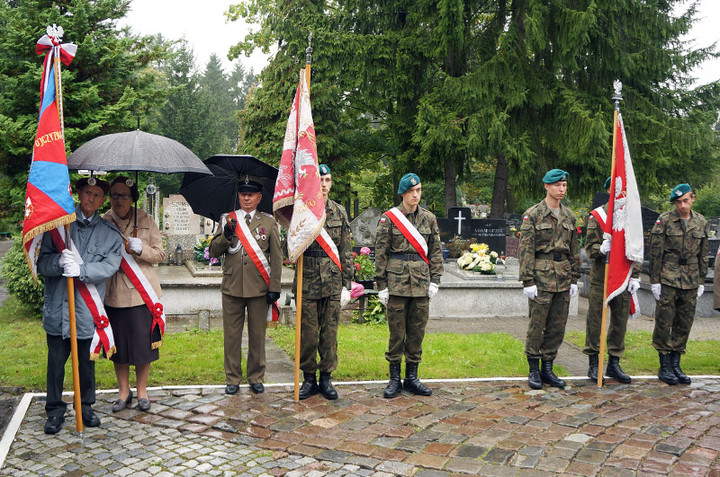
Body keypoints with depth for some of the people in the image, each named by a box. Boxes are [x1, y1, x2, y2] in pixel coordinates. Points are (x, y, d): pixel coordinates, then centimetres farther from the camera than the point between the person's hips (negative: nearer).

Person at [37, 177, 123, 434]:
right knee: (56, 360, 6)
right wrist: (59, 262, -21)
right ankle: (55, 410, 22)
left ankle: (86, 406, 28)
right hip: (57, 306, 0)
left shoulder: (110, 233, 6)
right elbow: (41, 260, 0)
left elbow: (109, 266, -7)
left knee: (86, 361, 10)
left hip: (88, 309, 0)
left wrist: (81, 270, -22)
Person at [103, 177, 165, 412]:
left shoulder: (145, 220, 2)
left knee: (143, 342, 4)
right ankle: (123, 391, 25)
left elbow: (159, 254, 0)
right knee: (119, 343, 8)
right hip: (114, 293, 1)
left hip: (142, 291, -1)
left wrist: (137, 247, -16)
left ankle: (142, 391, 21)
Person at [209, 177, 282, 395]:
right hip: (232, 287, 1)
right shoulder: (227, 220, 9)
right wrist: (227, 234, -14)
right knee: (231, 335, 6)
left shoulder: (269, 222, 5)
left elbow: (276, 257, 4)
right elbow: (214, 251, 4)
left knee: (257, 334, 7)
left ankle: (256, 377, 21)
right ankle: (232, 378, 19)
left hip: (258, 288, -1)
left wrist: (274, 288, -2)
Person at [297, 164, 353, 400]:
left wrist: (346, 284, 5)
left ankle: (326, 378, 20)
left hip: (333, 281, 2)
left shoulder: (339, 212, 9)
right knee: (308, 333, 4)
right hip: (308, 281, -2)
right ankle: (309, 378, 18)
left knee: (330, 332, 7)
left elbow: (346, 251, 9)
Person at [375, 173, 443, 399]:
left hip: (421, 281, 3)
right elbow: (380, 253, -1)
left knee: (417, 331, 8)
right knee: (397, 331, 2)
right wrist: (382, 285, -4)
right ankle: (395, 379, 14)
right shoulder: (389, 218, -1)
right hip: (397, 280, -3)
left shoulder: (429, 218, 8)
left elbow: (436, 251, 11)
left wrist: (434, 280, 3)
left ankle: (412, 378, 20)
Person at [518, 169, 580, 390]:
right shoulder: (533, 214, -4)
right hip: (541, 277, -5)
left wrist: (574, 279, 11)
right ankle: (533, 370, 11)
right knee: (537, 325, -1)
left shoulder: (569, 216, 12)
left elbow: (574, 250, 16)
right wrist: (528, 281, -13)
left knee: (557, 326, 9)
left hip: (563, 279, 5)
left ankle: (548, 369, 20)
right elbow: (526, 249, -8)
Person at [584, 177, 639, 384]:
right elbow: (589, 248, -4)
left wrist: (635, 276, 6)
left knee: (620, 320, 9)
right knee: (595, 320, 1)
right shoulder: (596, 216, -2)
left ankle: (614, 364, 20)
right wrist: (601, 249, -26)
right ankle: (593, 364, 12)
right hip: (600, 277, -4)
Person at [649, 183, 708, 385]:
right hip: (668, 279, -4)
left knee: (684, 324, 8)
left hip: (691, 282, 4)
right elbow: (655, 252, -5)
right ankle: (665, 367, 8)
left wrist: (701, 282, 11)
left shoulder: (701, 223, 9)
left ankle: (676, 365, 19)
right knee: (664, 322, -2)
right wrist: (654, 280, -8)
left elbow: (703, 255, 14)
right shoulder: (664, 220, -4)